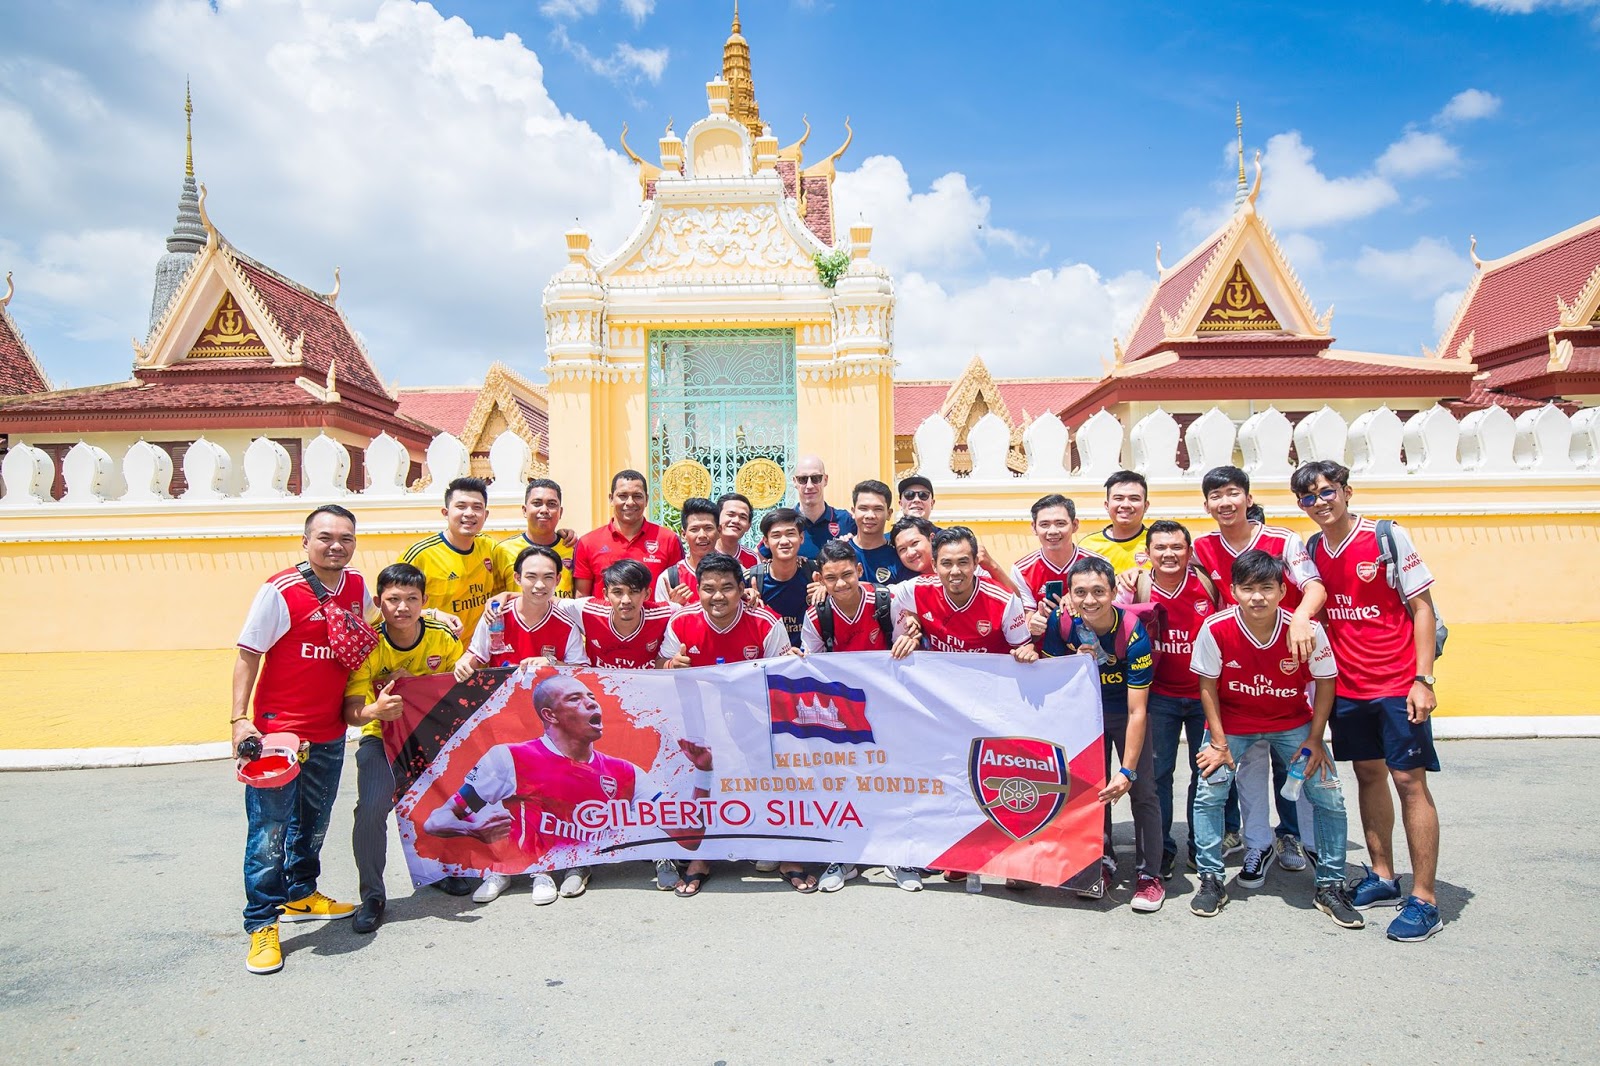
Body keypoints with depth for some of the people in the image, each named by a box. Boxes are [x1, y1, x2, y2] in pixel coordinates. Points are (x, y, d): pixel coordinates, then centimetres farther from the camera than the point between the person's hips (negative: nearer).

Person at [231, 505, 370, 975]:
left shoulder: (358, 588, 3)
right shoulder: (280, 591, -15)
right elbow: (247, 655, -11)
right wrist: (240, 719, -18)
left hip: (330, 733, 6)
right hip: (277, 730, -6)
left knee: (314, 823, 20)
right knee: (269, 830, -2)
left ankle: (300, 895, 39)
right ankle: (262, 924, 10)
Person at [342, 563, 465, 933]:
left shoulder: (444, 639, -13)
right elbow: (351, 712, -26)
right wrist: (374, 711, -47)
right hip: (382, 738, -2)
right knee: (371, 809, -22)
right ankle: (372, 896, -1)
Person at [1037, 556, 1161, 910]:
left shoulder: (1134, 634, -32)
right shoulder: (1060, 622, -23)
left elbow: (1137, 711, -29)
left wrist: (1127, 770, -30)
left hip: (1126, 712, -3)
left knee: (1142, 791, -6)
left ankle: (1149, 874, 8)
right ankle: (1102, 861, 25)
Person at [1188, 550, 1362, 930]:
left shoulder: (1307, 629, -23)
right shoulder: (1216, 628, -24)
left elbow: (1325, 683, -7)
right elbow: (1208, 685, -11)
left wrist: (1314, 741, -8)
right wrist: (1219, 742, -11)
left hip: (1293, 723, 1)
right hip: (1232, 722, -1)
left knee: (1329, 796, -4)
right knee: (1209, 792, -11)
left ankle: (1330, 887, 16)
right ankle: (1211, 882, 7)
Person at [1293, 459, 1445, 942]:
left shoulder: (1388, 537, -7)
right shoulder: (1309, 550, 6)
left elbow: (1422, 608, -7)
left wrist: (1424, 679, -12)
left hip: (1398, 684, -5)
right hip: (1346, 685, 5)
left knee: (1409, 780, -3)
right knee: (1368, 776, 12)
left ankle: (1424, 900, 4)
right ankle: (1383, 878, 25)